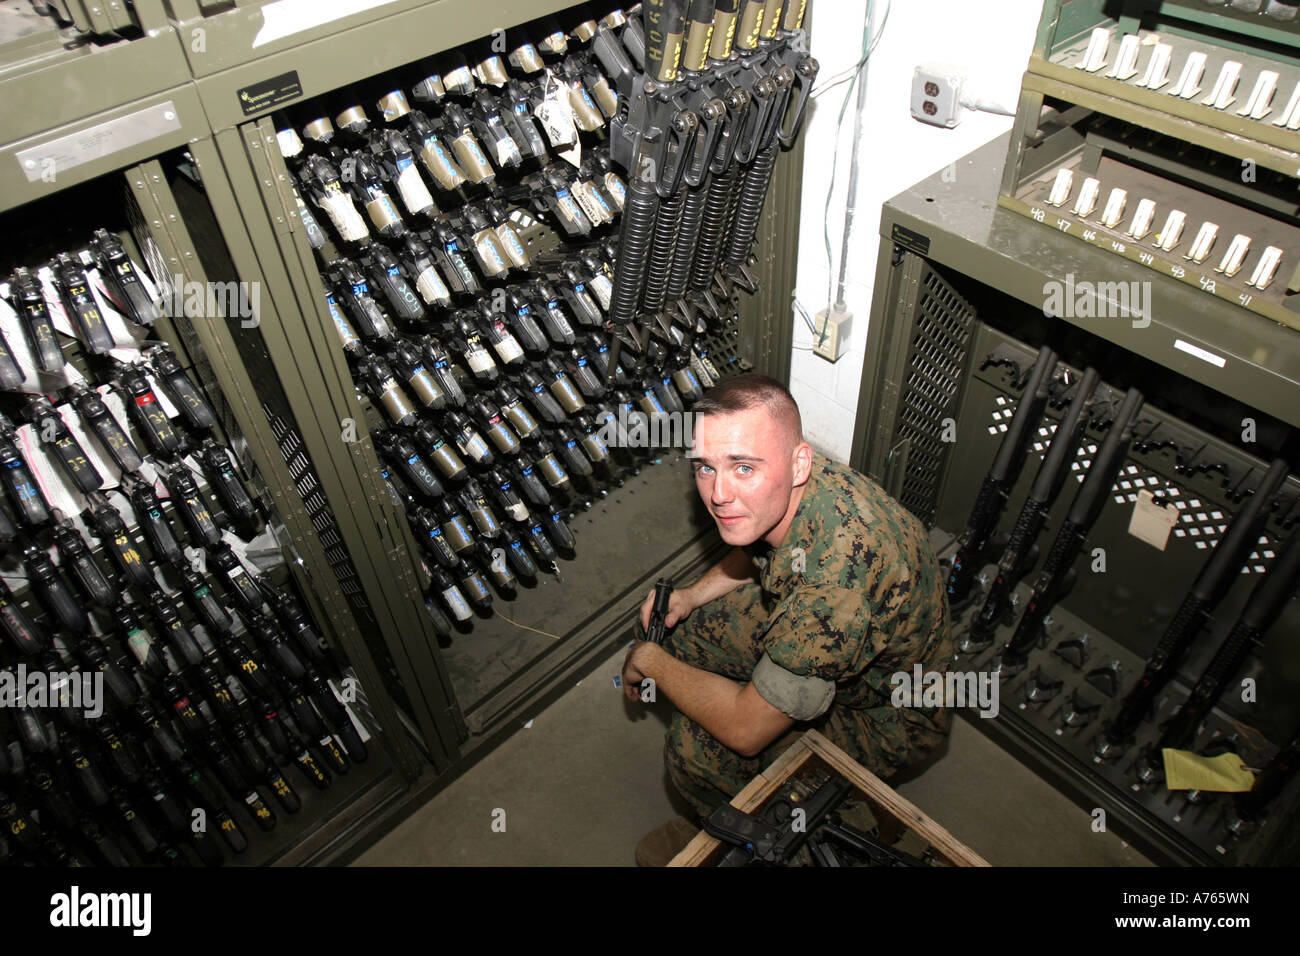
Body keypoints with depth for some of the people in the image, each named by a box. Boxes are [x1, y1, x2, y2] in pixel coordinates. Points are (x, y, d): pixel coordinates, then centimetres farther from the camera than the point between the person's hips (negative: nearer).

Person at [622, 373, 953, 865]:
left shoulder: (833, 586, -43)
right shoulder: (783, 491, -18)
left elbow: (746, 729, -31)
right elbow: (754, 553, 9)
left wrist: (651, 662, -16)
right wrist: (694, 594, -7)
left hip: (885, 713, -7)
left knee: (694, 747, -21)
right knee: (684, 632, 2)